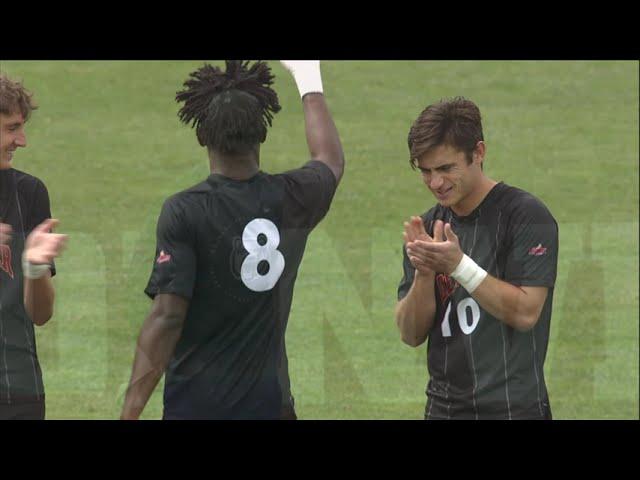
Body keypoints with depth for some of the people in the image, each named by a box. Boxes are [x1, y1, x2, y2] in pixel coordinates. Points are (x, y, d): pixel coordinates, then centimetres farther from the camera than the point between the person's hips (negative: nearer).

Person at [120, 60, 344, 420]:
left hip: (196, 402, -3)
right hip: (269, 401, 4)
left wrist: (130, 413, -16)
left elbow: (166, 318, -17)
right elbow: (332, 160, 26)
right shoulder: (290, 198, 1)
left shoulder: (185, 212, -12)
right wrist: (310, 84, 41)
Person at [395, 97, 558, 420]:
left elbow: (525, 313, -15)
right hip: (442, 406, 5)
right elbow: (411, 334, 4)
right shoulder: (428, 227, 9)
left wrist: (459, 265, -21)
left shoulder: (526, 214, -7)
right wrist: (424, 272, -12)